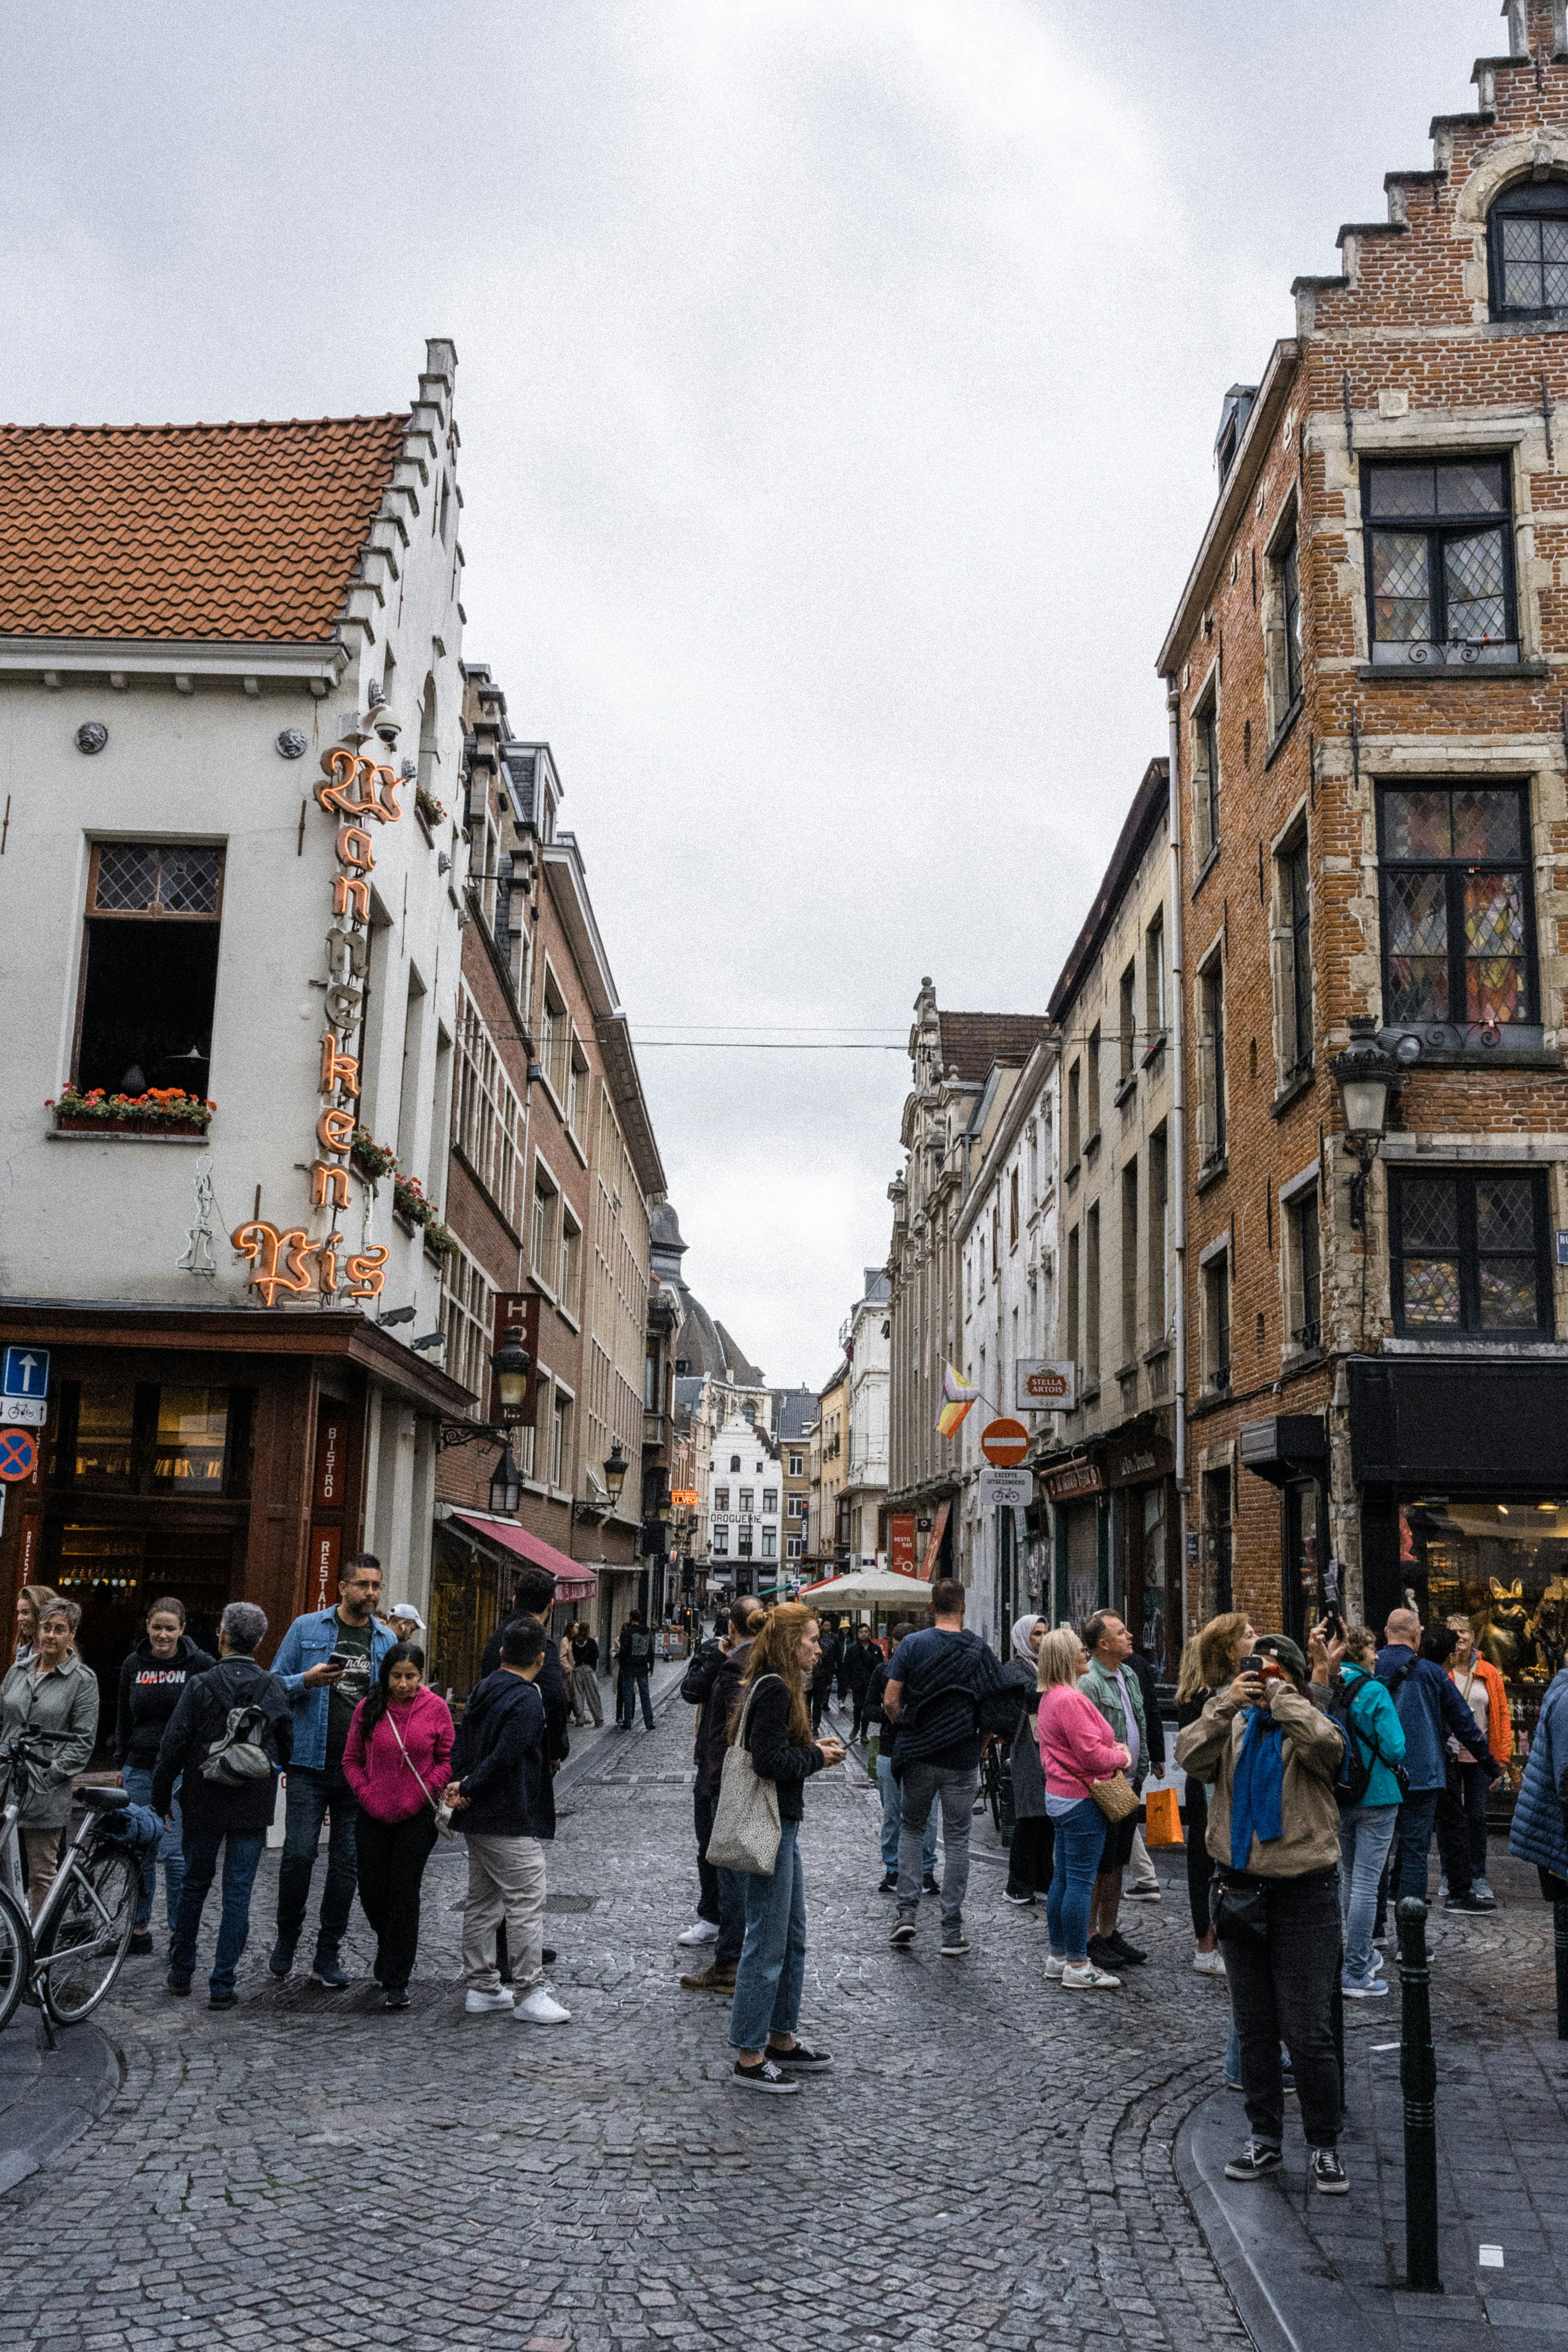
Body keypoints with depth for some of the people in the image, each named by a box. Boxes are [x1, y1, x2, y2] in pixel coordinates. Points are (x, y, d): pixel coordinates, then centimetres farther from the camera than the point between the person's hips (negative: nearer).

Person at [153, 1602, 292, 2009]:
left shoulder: (201, 1685, -11)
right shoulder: (276, 1688, -3)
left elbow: (173, 1745, -8)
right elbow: (287, 1748, 6)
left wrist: (162, 1796, 5)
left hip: (203, 1804, -1)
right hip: (254, 1807, 1)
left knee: (194, 1884, 17)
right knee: (238, 1892, 4)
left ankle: (181, 1972, 28)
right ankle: (222, 1986, 4)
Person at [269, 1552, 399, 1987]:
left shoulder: (387, 1640, 9)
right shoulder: (307, 1628, 1)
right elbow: (275, 1684, 3)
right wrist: (308, 1681, -17)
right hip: (311, 1762, -2)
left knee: (347, 1863, 6)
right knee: (299, 1854, -6)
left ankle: (328, 1956, 17)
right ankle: (287, 1939, 18)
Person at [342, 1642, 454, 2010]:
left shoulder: (436, 1708, -5)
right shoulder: (368, 1708, -1)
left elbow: (447, 1759, 0)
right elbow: (351, 1759, 7)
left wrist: (421, 1795, -9)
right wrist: (366, 1796, -5)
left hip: (417, 1816, -2)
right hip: (373, 1816, 2)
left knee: (404, 1894, -3)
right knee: (372, 1892, 8)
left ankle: (396, 1981, 5)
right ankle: (394, 1948, 39)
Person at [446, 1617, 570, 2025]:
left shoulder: (481, 1693, 12)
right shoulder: (527, 1700, -16)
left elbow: (461, 1747, 12)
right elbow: (505, 1757, -22)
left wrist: (461, 1785, -2)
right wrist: (469, 1789, -11)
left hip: (478, 1822, 9)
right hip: (515, 1823, -9)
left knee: (482, 1902, 15)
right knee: (527, 1904, -4)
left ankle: (482, 1987, 23)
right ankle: (530, 1994, -2)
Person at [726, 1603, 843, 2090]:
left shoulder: (772, 1686, 14)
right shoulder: (774, 1690, -18)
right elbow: (769, 1761, -24)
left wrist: (814, 1749, 5)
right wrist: (817, 1757, -11)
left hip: (782, 1824, 11)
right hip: (770, 1828, -11)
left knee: (793, 1938, 19)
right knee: (767, 1944, -3)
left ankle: (781, 2039, 30)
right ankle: (749, 2059, 6)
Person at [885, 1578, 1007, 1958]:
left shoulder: (912, 1645, -6)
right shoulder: (978, 1650, -4)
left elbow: (890, 1702, -9)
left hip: (918, 1756, 0)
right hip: (963, 1760, 0)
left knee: (911, 1828, 18)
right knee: (956, 1839, 7)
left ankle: (906, 1912, 9)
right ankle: (952, 1932, 9)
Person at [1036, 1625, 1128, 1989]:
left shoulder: (1049, 1697, 13)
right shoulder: (1070, 1700, -21)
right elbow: (1092, 1755, -21)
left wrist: (1112, 1749, 9)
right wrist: (1121, 1756, -3)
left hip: (1060, 1796, 11)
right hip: (1081, 1800, -11)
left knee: (1062, 1878, 15)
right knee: (1081, 1882, -5)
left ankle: (1058, 1958, 22)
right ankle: (1077, 1968, -1)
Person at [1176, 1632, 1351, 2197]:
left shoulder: (1308, 1724, -4)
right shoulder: (1234, 1726, 6)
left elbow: (1325, 1743, -28)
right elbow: (1190, 1759, -10)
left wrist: (1279, 1694, -17)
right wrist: (1225, 1704, -18)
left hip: (1303, 1892, -4)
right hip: (1241, 1889, 4)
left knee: (1309, 2032, -1)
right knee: (1254, 2028, 14)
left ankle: (1325, 2146, 15)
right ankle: (1264, 2139, 26)